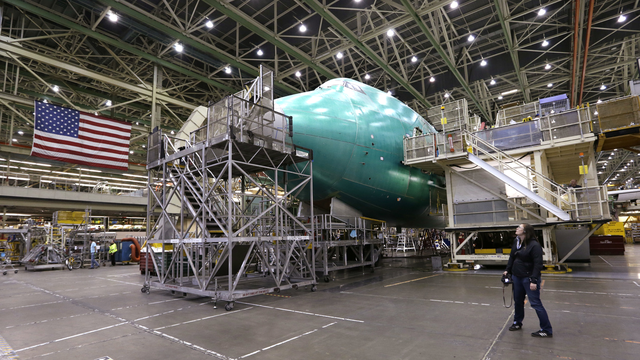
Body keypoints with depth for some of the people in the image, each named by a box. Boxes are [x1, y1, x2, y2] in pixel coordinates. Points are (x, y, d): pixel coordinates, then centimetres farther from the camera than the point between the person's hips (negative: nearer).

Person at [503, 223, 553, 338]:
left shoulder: (534, 245, -18)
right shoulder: (516, 241, 5)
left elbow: (538, 264, -20)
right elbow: (512, 257, 15)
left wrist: (533, 280, -22)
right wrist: (507, 270, 11)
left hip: (529, 278, -8)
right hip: (516, 277, 8)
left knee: (535, 303, -3)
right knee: (518, 301, 19)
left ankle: (547, 330, 10)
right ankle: (517, 323, 37)